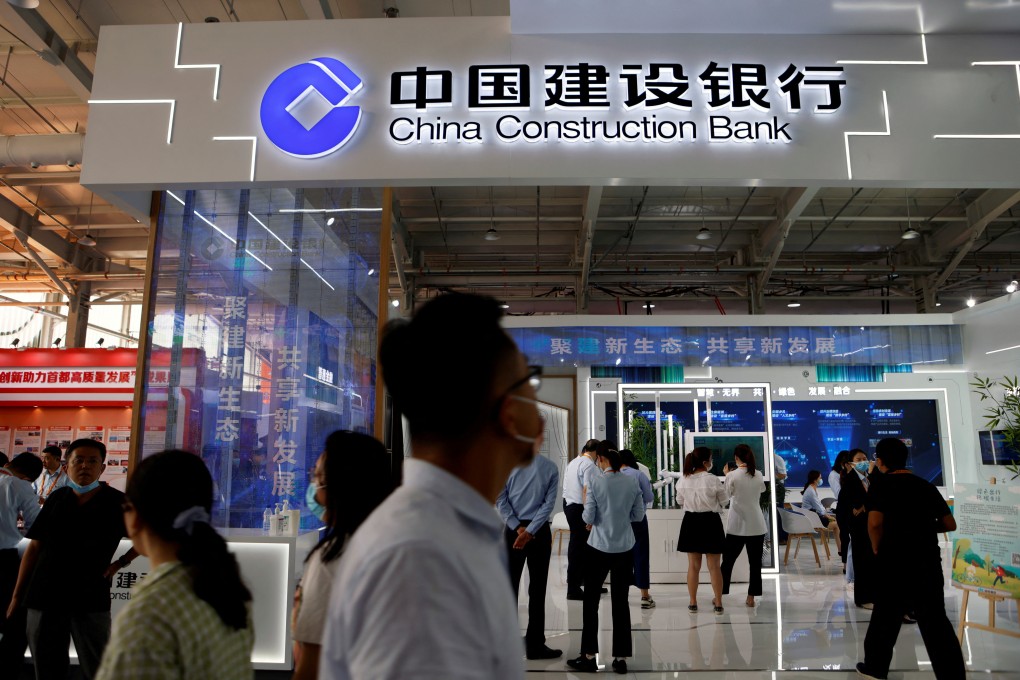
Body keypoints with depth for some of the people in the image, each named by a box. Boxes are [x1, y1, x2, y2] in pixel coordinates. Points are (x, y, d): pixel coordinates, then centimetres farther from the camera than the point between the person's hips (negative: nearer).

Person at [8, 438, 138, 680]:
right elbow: (34, 548, 8)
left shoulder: (116, 502, -5)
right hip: (43, 597, 3)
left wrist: (121, 562, -5)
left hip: (90, 599, -3)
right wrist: (17, 597, 7)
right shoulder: (56, 499, 4)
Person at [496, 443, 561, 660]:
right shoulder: (550, 467, -4)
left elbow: (500, 499, -7)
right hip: (540, 531, -1)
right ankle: (534, 644, 11)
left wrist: (518, 528, -6)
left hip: (512, 530, 1)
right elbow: (549, 503, -8)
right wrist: (529, 531, -10)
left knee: (510, 586, 9)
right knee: (537, 589, 6)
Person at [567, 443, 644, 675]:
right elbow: (638, 514, 5)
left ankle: (589, 656, 15)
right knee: (621, 602, 10)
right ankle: (621, 658, 14)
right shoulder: (632, 482, -1)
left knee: (591, 601, 9)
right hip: (624, 549, 3)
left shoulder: (596, 482, -12)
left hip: (599, 548, -3)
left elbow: (588, 518, -10)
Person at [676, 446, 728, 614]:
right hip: (710, 522, -3)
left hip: (691, 522, 3)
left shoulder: (684, 480, -5)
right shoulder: (713, 480, -16)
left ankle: (693, 603, 17)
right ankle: (718, 603, 17)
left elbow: (680, 500, 9)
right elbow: (723, 501, -3)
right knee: (714, 566, 9)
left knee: (693, 565, 11)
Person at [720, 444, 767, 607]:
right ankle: (751, 597, 9)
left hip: (737, 525, -2)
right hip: (756, 525, 2)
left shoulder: (732, 475, -11)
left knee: (728, 561, 9)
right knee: (755, 562, 7)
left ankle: (720, 595, 15)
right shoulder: (759, 475, 1)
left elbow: (726, 494, 2)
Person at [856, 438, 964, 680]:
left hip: (895, 562, -4)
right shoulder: (926, 485, 8)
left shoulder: (881, 486, -7)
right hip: (929, 561, 4)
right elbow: (950, 524, 9)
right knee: (936, 621, 9)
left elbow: (875, 523, -21)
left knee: (886, 618, 10)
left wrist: (877, 549, -4)